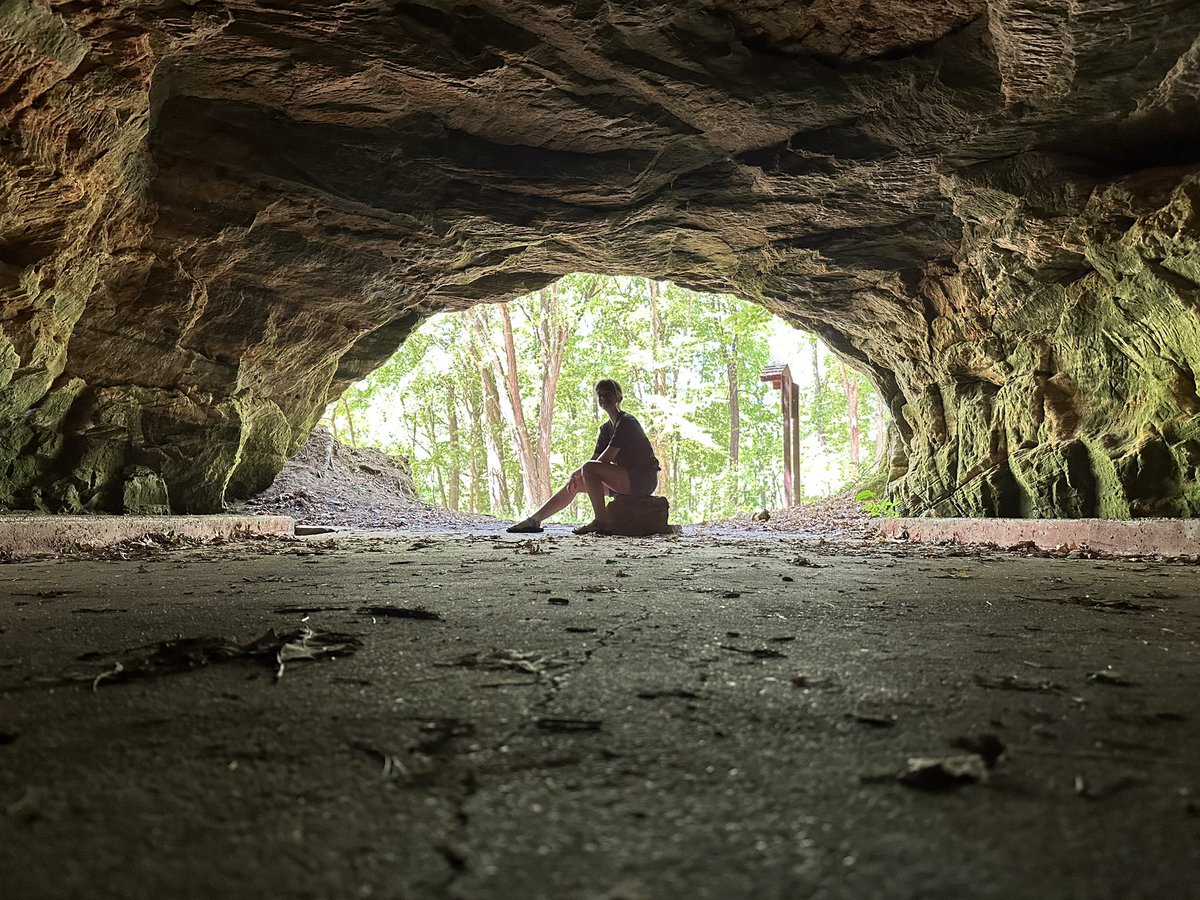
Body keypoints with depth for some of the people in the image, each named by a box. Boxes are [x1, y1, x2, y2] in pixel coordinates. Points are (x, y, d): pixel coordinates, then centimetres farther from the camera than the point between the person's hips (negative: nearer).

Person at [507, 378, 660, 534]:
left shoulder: (626, 422, -13)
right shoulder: (606, 428, 16)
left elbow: (605, 459, -19)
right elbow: (595, 459, 11)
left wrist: (575, 473, -9)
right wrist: (574, 476, -7)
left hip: (643, 479, -9)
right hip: (626, 479, 9)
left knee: (589, 468, -27)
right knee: (572, 485, 5)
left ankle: (601, 521, -23)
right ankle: (534, 520, 8)